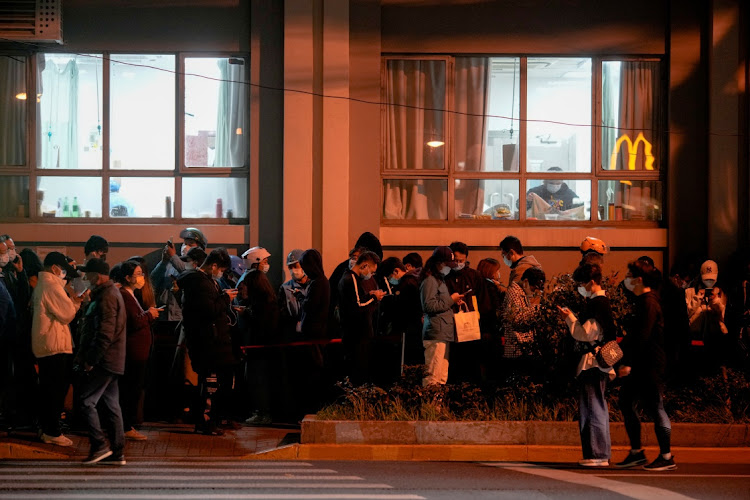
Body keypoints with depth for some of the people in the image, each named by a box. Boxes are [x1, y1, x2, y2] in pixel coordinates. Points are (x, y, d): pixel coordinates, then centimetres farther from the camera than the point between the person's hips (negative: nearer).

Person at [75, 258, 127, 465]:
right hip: (113, 361, 10)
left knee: (85, 401, -7)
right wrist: (85, 354, 18)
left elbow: (105, 334, -22)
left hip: (104, 362, -10)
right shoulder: (112, 293, 18)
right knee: (110, 404, 10)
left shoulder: (106, 298, -15)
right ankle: (117, 453, 11)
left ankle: (99, 446, -7)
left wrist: (91, 360, -19)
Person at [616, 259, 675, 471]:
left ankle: (667, 457, 0)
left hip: (650, 365, -10)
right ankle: (636, 452, 19)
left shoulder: (649, 302, -16)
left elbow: (642, 336, -22)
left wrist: (629, 363, -22)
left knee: (654, 408, -6)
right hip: (640, 366, 10)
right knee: (626, 404, 12)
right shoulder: (642, 300, 15)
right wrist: (619, 350, 24)